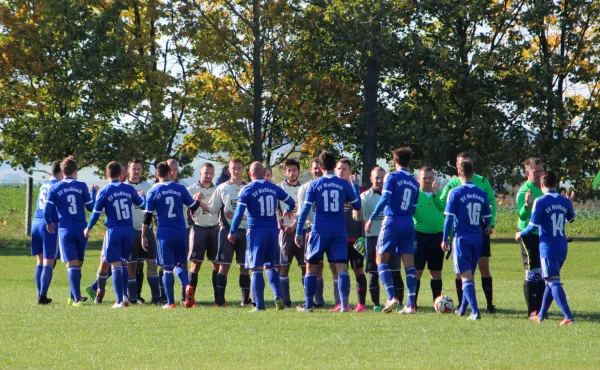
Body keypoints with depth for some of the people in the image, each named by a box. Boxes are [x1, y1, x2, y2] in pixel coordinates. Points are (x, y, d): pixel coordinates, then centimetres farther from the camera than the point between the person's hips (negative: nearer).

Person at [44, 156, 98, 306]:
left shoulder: (55, 188, -1)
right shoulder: (81, 186, 0)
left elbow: (47, 210, -7)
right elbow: (91, 207, 5)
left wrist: (49, 223, 13)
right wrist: (93, 191, 22)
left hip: (65, 231, -1)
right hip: (81, 230, 1)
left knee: (72, 265, -3)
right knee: (78, 264, 16)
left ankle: (77, 299, -13)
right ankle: (73, 296, 22)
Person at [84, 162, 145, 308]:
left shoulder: (104, 192, -8)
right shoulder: (130, 189, 1)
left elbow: (96, 212, -3)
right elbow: (141, 205, 17)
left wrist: (88, 228, 12)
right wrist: (141, 196, 41)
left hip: (113, 230, -3)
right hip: (129, 230, 3)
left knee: (116, 265, -1)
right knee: (124, 263, 19)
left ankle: (119, 301, -5)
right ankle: (124, 295, 16)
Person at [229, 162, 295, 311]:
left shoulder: (247, 190, -6)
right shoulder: (274, 188, 7)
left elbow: (239, 213, -10)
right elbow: (291, 202, 20)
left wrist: (232, 232, 0)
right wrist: (288, 211, 43)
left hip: (256, 230, -4)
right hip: (272, 229, 4)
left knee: (256, 268, 0)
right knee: (270, 266, 15)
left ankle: (260, 305, -3)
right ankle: (278, 296, -5)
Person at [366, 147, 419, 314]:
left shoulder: (392, 177, -4)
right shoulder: (414, 182, 13)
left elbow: (385, 199, -15)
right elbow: (414, 207, 15)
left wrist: (372, 218, -13)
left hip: (392, 221, -5)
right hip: (409, 225, 5)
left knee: (381, 259, 4)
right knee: (409, 263, 3)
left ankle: (392, 297, -13)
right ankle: (411, 304, -2)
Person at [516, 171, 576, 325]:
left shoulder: (540, 202, -12)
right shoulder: (564, 201, 6)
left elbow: (533, 226, -12)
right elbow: (571, 219, 24)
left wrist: (520, 234, 6)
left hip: (548, 248, -7)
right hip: (562, 248, 7)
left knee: (553, 282, -11)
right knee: (551, 281, 19)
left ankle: (568, 317, -23)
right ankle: (541, 314, 28)